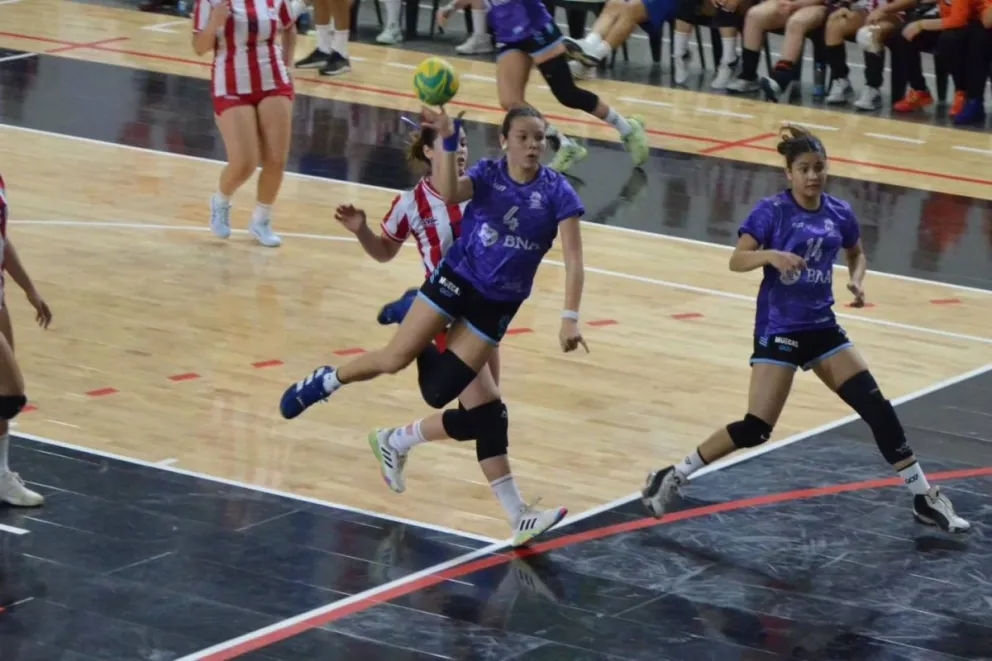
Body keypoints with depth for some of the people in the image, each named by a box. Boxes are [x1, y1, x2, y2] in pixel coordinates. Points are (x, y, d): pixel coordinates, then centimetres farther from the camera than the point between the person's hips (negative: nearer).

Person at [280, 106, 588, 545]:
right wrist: (447, 140, -43)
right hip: (455, 280, 0)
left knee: (438, 393, -5)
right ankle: (327, 380, 21)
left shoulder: (557, 192, -11)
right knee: (393, 360, -6)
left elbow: (573, 259, -17)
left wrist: (569, 318, -28)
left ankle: (398, 442, 23)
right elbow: (450, 193, -29)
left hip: (497, 306, 0)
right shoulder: (487, 174, -7)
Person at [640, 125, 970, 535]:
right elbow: (737, 260, -16)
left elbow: (856, 254, 21)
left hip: (821, 328, 5)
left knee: (877, 408, 0)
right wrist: (770, 255, -34)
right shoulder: (772, 211, -11)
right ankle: (674, 476, 2)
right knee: (755, 428, -13)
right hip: (778, 331, -5)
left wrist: (856, 282, 1)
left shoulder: (838, 213, 2)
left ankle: (925, 498, 10)